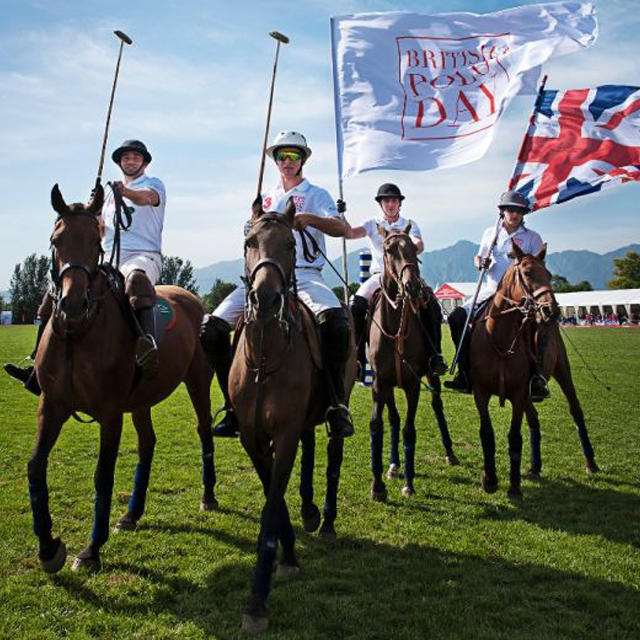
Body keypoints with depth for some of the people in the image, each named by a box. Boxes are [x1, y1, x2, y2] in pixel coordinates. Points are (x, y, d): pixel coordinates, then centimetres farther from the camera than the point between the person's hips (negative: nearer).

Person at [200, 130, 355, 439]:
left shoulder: (316, 195, 11)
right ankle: (234, 405, -3)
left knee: (334, 320, -36)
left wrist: (310, 219, -26)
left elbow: (341, 228, -7)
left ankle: (337, 405, -22)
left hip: (304, 274, -4)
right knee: (212, 326, -14)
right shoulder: (265, 198, 24)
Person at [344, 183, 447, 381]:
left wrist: (414, 245, -32)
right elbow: (350, 233, -7)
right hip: (379, 274, 0)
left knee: (431, 304, -26)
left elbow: (419, 246, -8)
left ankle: (435, 354, -18)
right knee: (357, 305, -26)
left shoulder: (410, 224, 11)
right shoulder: (373, 224, 11)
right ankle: (358, 356, -15)